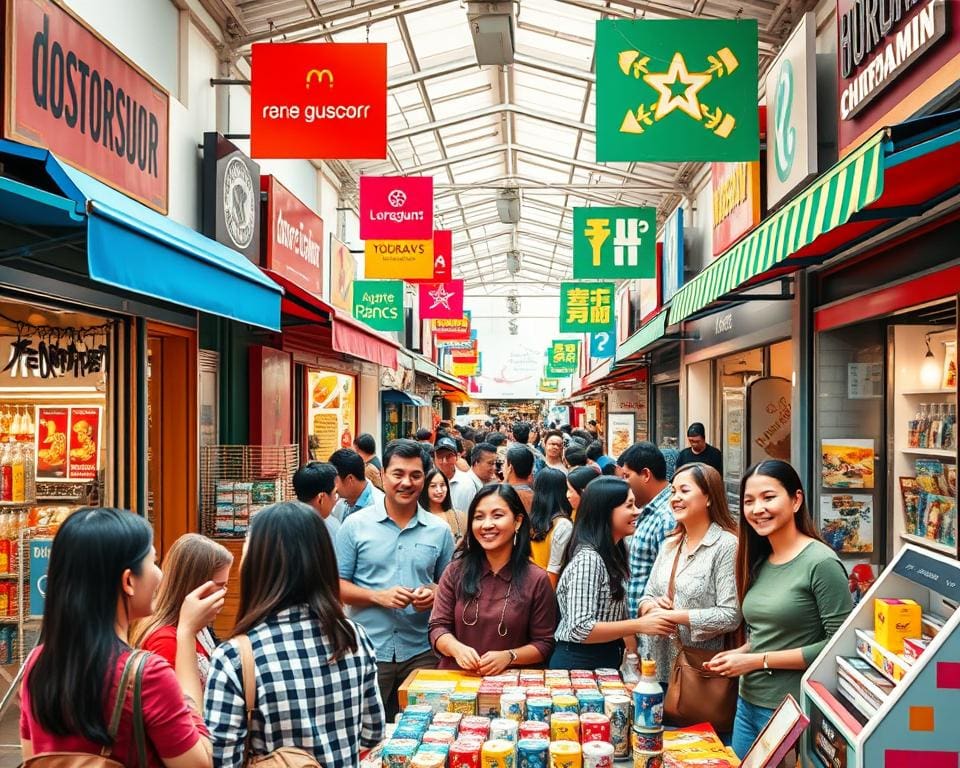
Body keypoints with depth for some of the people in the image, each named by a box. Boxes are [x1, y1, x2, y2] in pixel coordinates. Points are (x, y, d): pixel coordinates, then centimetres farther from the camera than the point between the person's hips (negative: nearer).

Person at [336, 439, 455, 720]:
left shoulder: (439, 530, 6)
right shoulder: (355, 525, -1)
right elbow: (336, 584, 0)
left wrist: (434, 593, -9)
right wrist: (378, 596, -15)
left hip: (420, 652, 2)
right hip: (367, 652, -2)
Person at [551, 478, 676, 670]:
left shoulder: (612, 554, 9)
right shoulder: (587, 559, -20)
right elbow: (580, 630, -26)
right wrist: (639, 625, -26)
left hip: (606, 661, 9)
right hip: (579, 663, -9)